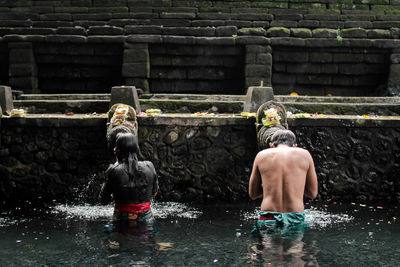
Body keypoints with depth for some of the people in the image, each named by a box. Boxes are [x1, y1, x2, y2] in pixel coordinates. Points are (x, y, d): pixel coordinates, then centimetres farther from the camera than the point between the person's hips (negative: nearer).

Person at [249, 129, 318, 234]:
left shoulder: (262, 155, 9)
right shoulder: (304, 154, 8)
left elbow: (252, 194, 15)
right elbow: (313, 193, 13)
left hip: (268, 220, 0)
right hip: (295, 219, 0)